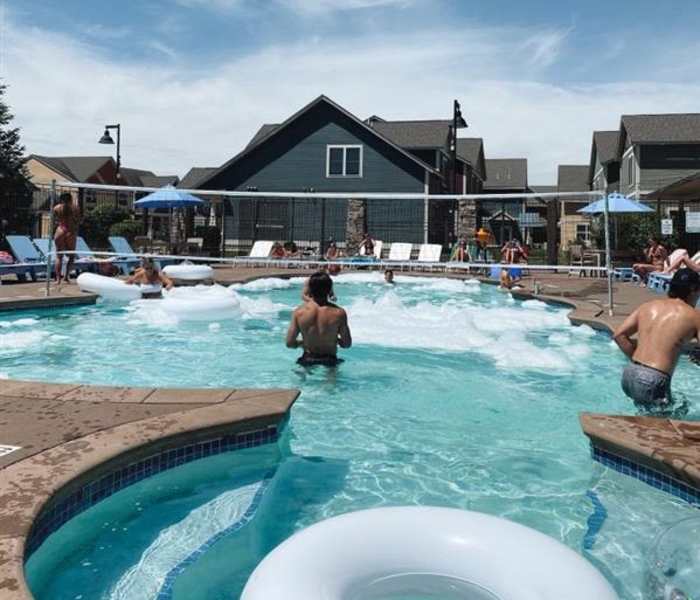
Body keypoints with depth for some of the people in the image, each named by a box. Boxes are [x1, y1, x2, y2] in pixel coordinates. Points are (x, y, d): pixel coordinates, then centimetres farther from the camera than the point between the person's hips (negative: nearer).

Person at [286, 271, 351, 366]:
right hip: (330, 361, -1)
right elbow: (347, 343, -7)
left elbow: (289, 343, -7)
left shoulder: (299, 312, -10)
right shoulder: (339, 313, -15)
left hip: (307, 360, 2)